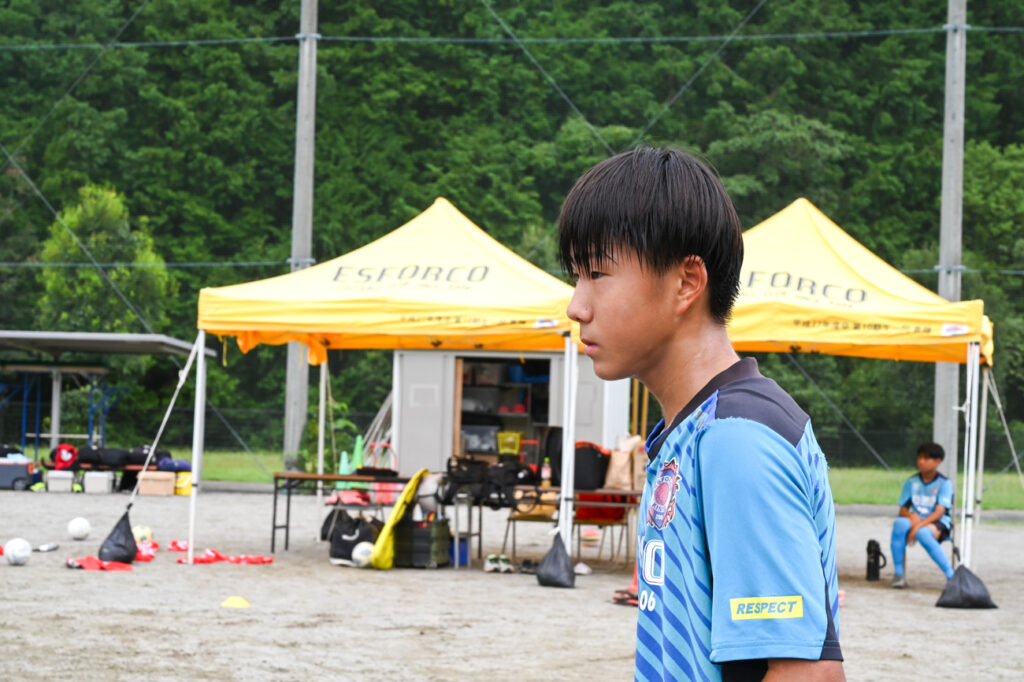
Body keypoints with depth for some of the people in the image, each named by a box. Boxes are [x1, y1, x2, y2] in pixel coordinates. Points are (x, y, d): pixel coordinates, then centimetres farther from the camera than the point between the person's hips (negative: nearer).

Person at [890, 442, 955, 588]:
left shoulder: (944, 483, -4)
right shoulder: (911, 482, 9)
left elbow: (939, 512, -14)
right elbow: (902, 510, 6)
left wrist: (918, 526, -27)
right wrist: (911, 516, -19)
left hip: (937, 523, -3)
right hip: (915, 520, 3)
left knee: (922, 532, -39)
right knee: (900, 523, -32)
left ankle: (951, 575, -31)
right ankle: (898, 573, -26)